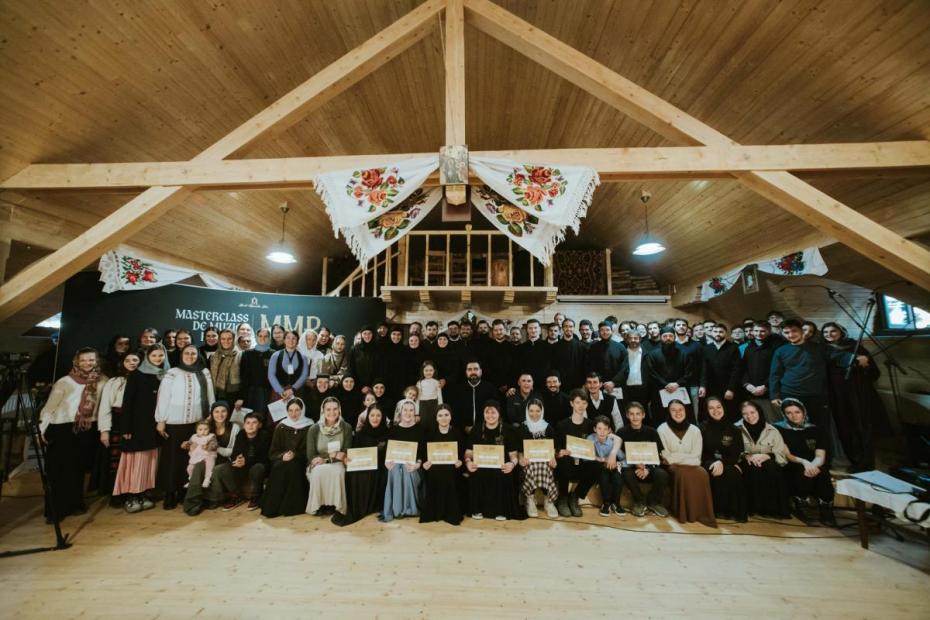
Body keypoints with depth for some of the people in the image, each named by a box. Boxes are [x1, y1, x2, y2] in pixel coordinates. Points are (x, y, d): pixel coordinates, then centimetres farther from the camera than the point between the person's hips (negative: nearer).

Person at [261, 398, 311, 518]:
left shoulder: (309, 427, 0)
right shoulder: (281, 427, 7)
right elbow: (272, 452, 6)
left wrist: (295, 455, -21)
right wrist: (282, 455, -16)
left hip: (300, 461, -2)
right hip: (282, 459, 2)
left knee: (292, 466, -33)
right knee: (278, 467, -30)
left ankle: (292, 506, -22)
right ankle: (272, 506, -19)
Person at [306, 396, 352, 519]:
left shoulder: (346, 428, -6)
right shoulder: (314, 429, -5)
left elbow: (347, 452, -5)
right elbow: (311, 456, -4)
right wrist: (330, 457, -19)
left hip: (337, 464, 0)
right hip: (318, 465, 0)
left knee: (336, 472, -32)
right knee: (320, 471, -32)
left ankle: (334, 505, -13)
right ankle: (319, 505, -12)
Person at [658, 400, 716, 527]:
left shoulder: (695, 430, 3)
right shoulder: (662, 429, -5)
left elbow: (696, 457, 0)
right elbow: (666, 456, -7)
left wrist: (676, 457, -13)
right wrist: (687, 457, -13)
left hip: (691, 465, 3)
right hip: (671, 466, -2)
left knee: (702, 473, -28)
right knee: (684, 473, -32)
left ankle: (701, 512, -16)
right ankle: (684, 512, -18)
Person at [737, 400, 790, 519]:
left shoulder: (772, 431, 5)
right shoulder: (737, 429, 1)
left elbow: (781, 455, 0)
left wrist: (765, 456, -17)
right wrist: (747, 456, -20)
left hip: (769, 466, 1)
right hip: (748, 467, -1)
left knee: (771, 466, -32)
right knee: (754, 466, -34)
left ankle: (773, 508, -17)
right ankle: (755, 507, -23)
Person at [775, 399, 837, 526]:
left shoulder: (814, 430, 9)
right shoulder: (779, 429, 1)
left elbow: (820, 457, -1)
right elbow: (786, 455, -6)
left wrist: (813, 465, -24)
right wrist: (804, 462, -25)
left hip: (813, 466, 2)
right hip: (791, 469, -2)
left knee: (822, 471, -32)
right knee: (802, 471, -35)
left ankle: (826, 510, -14)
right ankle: (799, 508, -16)